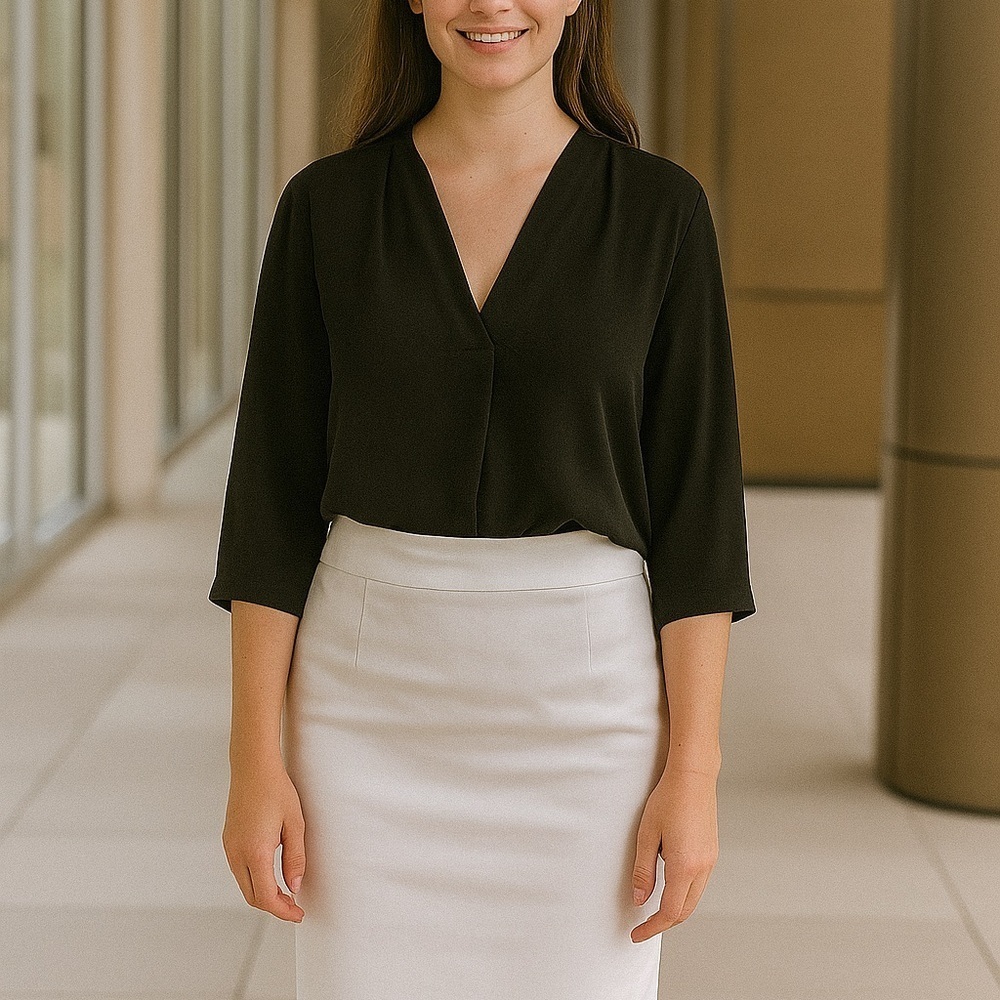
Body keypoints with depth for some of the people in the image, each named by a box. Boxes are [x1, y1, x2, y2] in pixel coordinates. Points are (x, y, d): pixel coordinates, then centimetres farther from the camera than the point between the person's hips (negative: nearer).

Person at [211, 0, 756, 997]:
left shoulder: (660, 210, -1)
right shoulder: (326, 206, 1)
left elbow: (696, 502, -2)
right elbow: (273, 493, 1)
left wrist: (692, 771, -7)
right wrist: (255, 760, -4)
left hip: (581, 701, -1)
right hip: (378, 705, 1)